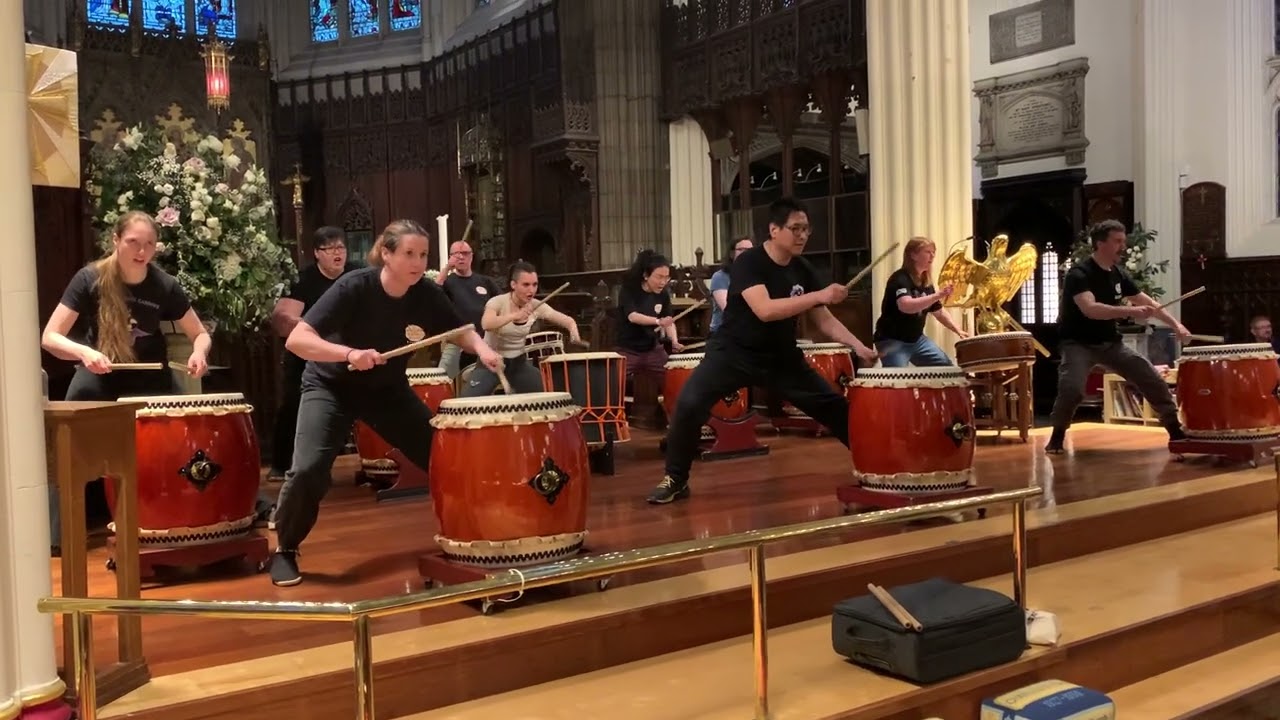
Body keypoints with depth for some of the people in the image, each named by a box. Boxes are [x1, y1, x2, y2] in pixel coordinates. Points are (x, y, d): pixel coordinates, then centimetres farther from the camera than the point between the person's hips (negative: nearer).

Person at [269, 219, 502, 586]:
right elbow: (296, 340, -32)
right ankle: (284, 550, 3)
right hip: (330, 386, -4)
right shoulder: (355, 286, -28)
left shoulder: (428, 295, -15)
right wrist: (349, 353, -48)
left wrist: (482, 348, -21)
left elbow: (462, 332, 2)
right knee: (309, 468, -23)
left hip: (388, 388, 4)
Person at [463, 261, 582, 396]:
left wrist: (573, 329, -32)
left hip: (518, 362, 4)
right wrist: (514, 316, -52)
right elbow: (486, 324, -38)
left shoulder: (537, 306, -7)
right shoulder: (498, 302, -18)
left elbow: (568, 321, -7)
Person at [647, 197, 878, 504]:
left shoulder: (804, 270, 1)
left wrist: (857, 345, -10)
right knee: (689, 404, -25)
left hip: (782, 357, 6)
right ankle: (675, 480, -5)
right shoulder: (748, 263, -18)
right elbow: (765, 310, -33)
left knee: (836, 405, 4)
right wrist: (820, 295, -33)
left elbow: (822, 319, 5)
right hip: (733, 352, -5)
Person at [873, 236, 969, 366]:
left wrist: (958, 330, 8)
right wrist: (938, 295, -43)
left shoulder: (926, 283, 9)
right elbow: (906, 306, -38)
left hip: (917, 339, 9)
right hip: (892, 341, -9)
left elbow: (939, 311, 20)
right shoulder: (900, 279, -18)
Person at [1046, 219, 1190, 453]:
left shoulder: (1119, 274, 4)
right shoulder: (1079, 274, -20)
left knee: (1152, 378, 2)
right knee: (1072, 388, -30)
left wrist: (1175, 324, 2)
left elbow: (1147, 302, 13)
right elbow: (1090, 309, -36)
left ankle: (1175, 430, 19)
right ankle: (1057, 435, -6)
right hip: (1078, 343, -7)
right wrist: (1131, 311, -44)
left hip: (1110, 342, 7)